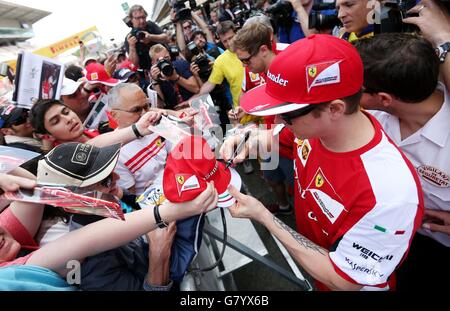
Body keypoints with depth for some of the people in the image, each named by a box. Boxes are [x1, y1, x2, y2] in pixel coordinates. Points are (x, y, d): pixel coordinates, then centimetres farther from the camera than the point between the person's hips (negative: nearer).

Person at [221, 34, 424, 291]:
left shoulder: (389, 195, -40)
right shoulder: (316, 123, -23)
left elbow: (342, 280, -27)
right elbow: (276, 136, -1)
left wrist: (262, 215, -29)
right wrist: (250, 138, -23)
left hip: (333, 283, -4)